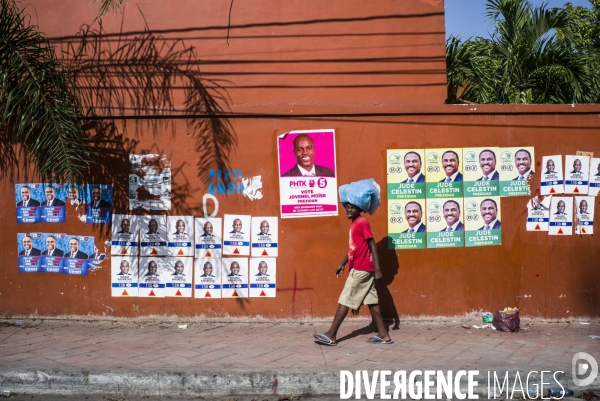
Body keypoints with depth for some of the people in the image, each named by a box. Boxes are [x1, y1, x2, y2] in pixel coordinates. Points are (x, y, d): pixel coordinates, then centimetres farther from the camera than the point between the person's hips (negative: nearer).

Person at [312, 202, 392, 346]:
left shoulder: (362, 223, -13)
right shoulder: (354, 224, 15)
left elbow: (373, 246, -17)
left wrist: (377, 269, -20)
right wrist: (342, 264, 26)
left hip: (361, 269, -10)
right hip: (362, 269, 10)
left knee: (345, 300, -6)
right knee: (371, 301, 8)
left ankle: (331, 335, -2)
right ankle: (383, 334, 9)